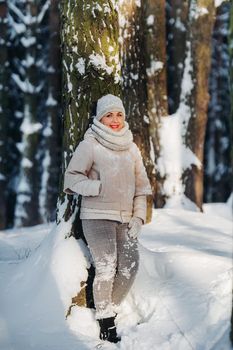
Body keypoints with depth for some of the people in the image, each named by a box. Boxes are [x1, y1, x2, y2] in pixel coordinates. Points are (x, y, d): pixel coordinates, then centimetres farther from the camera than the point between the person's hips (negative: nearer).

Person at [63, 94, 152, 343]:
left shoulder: (131, 148, 14)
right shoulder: (89, 145, -2)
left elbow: (141, 184, 16)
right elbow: (72, 176, -3)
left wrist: (138, 216, 6)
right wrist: (98, 187, -17)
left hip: (125, 219, 5)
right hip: (97, 217, -5)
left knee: (129, 267, -3)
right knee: (106, 268, -12)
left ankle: (109, 311, 15)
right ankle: (105, 324, -1)